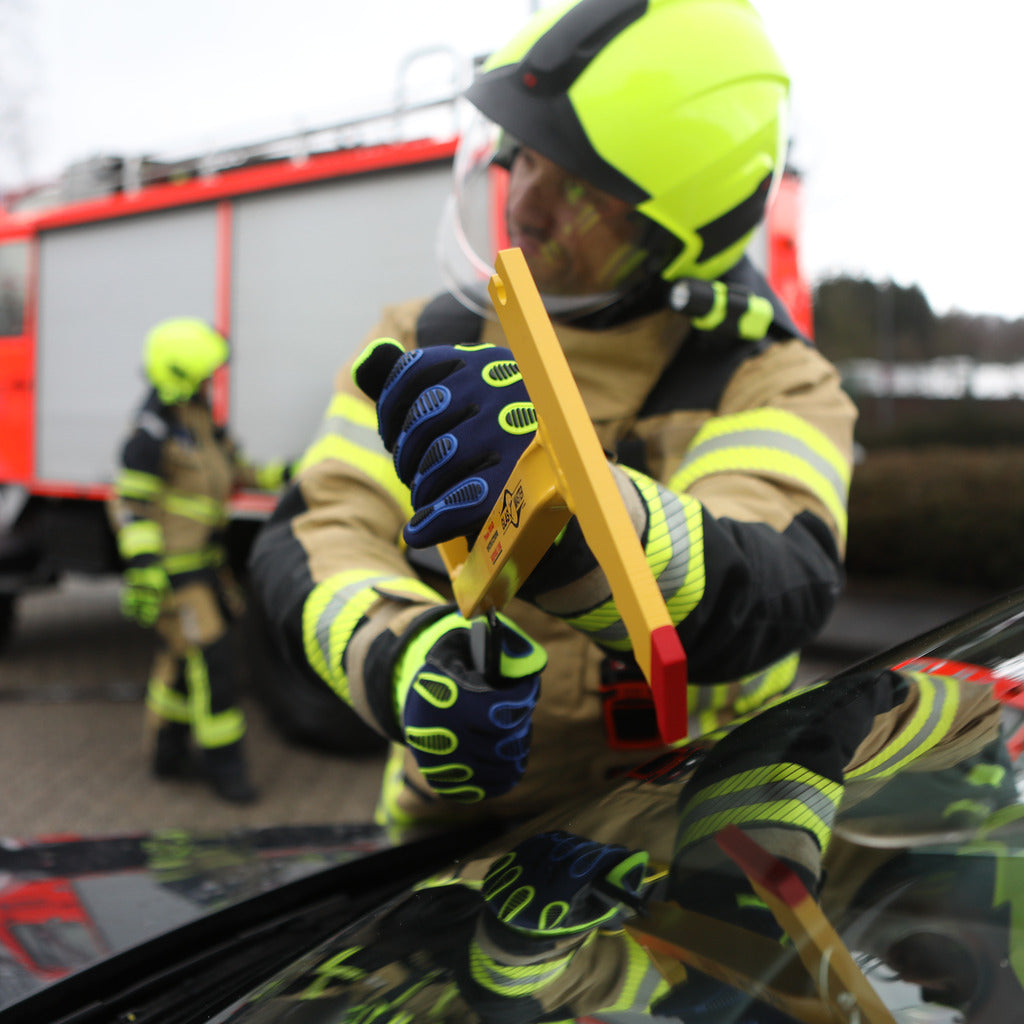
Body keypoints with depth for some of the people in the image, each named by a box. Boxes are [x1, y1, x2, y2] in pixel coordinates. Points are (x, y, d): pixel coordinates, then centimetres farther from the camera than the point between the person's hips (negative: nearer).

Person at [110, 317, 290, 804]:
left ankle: (170, 752, 30)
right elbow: (132, 502, -19)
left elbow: (229, 468, 16)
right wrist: (142, 571, -23)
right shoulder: (151, 431, -19)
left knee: (181, 654, 16)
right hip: (169, 565, -9)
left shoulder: (197, 412, 8)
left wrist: (281, 474, 3)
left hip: (203, 557, 9)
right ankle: (222, 762, 3)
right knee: (210, 657, -9)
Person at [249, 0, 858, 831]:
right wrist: (399, 655, -28)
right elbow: (318, 527, -6)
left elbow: (773, 596, -25)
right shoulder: (427, 343, 5)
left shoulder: (768, 380, -6)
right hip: (450, 817, 3)